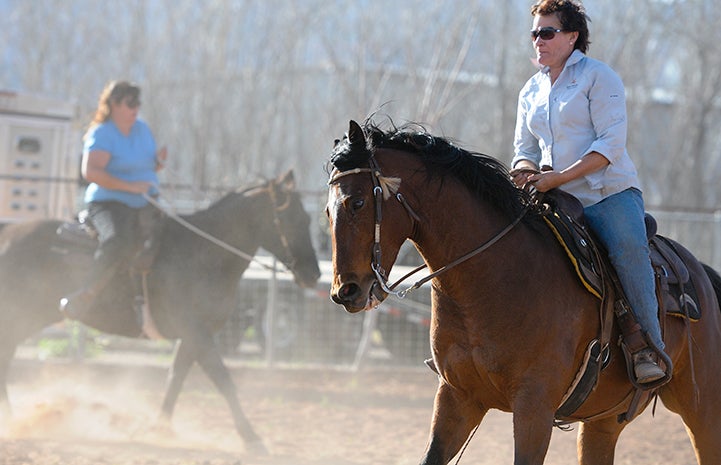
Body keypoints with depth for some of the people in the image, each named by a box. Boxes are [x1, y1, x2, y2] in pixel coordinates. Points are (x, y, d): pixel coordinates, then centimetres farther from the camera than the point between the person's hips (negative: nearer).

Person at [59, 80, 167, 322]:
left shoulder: (142, 129, 14)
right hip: (109, 203, -8)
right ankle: (85, 296, -33)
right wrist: (130, 186, -26)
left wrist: (159, 160, 0)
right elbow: (91, 172, -23)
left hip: (145, 205, 8)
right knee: (118, 241, -37)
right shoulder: (101, 134, -9)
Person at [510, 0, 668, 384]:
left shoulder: (598, 76, -2)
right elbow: (525, 147, 19)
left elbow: (611, 144, -12)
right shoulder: (531, 91, 18)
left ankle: (649, 347, -29)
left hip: (609, 192, -6)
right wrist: (526, 169, -7)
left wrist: (560, 176, -22)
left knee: (627, 248, -33)